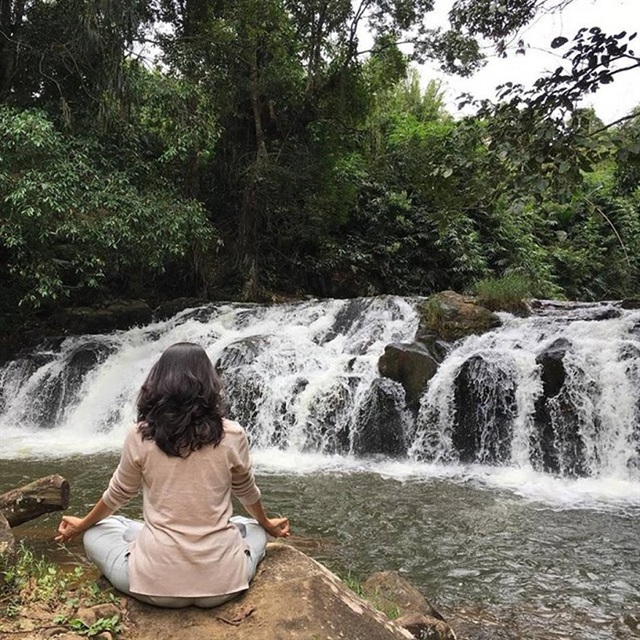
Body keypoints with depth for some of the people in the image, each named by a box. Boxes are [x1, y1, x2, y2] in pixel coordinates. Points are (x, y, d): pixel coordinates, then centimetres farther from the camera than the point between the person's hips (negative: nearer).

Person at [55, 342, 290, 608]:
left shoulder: (140, 437, -6)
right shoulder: (231, 435, -5)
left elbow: (117, 494, 11)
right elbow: (247, 493, 12)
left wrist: (81, 525, 33)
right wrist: (268, 525, 34)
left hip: (156, 583, -1)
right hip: (221, 582, 1)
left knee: (95, 533, 25)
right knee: (253, 528, 32)